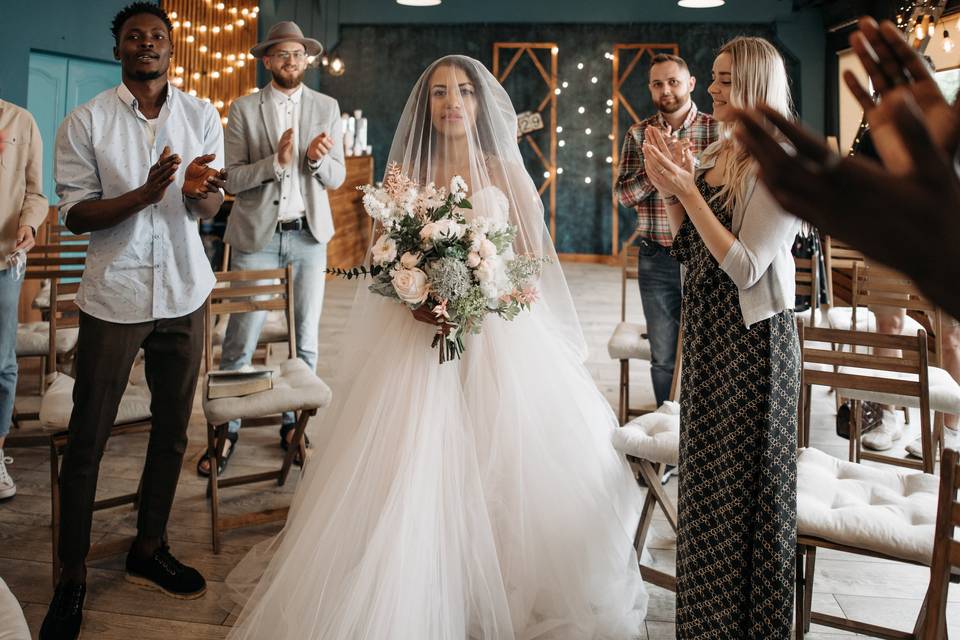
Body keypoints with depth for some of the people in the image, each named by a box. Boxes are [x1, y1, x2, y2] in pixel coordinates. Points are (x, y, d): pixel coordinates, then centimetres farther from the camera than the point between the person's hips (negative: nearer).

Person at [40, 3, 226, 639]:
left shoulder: (202, 115, 5)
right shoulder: (86, 122, -4)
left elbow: (212, 207, 6)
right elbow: (75, 215, -7)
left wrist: (200, 192, -18)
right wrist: (147, 192, -22)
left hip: (184, 291, 4)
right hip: (115, 294, -3)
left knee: (172, 429, 12)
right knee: (87, 438, 0)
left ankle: (149, 549, 29)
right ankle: (72, 576, 14)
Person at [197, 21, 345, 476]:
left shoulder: (326, 108, 6)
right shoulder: (243, 110, 0)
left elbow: (337, 177, 5)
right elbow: (231, 179, -5)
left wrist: (318, 160, -17)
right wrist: (277, 161, -19)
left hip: (309, 235, 3)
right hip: (256, 236, -2)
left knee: (306, 340, 9)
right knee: (240, 340, -2)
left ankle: (294, 422, 22)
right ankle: (226, 429, 11)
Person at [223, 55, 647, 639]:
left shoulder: (506, 173, 5)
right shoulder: (406, 173, 8)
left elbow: (532, 260, 4)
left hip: (499, 334, 0)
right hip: (416, 332, 1)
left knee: (501, 471, -2)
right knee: (412, 476, -4)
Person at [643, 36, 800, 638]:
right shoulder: (714, 154, 8)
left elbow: (744, 266, -22)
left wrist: (687, 189, -23)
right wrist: (671, 190, -5)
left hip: (752, 337, -8)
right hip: (707, 328, 8)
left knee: (743, 478, 5)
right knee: (707, 471, 18)